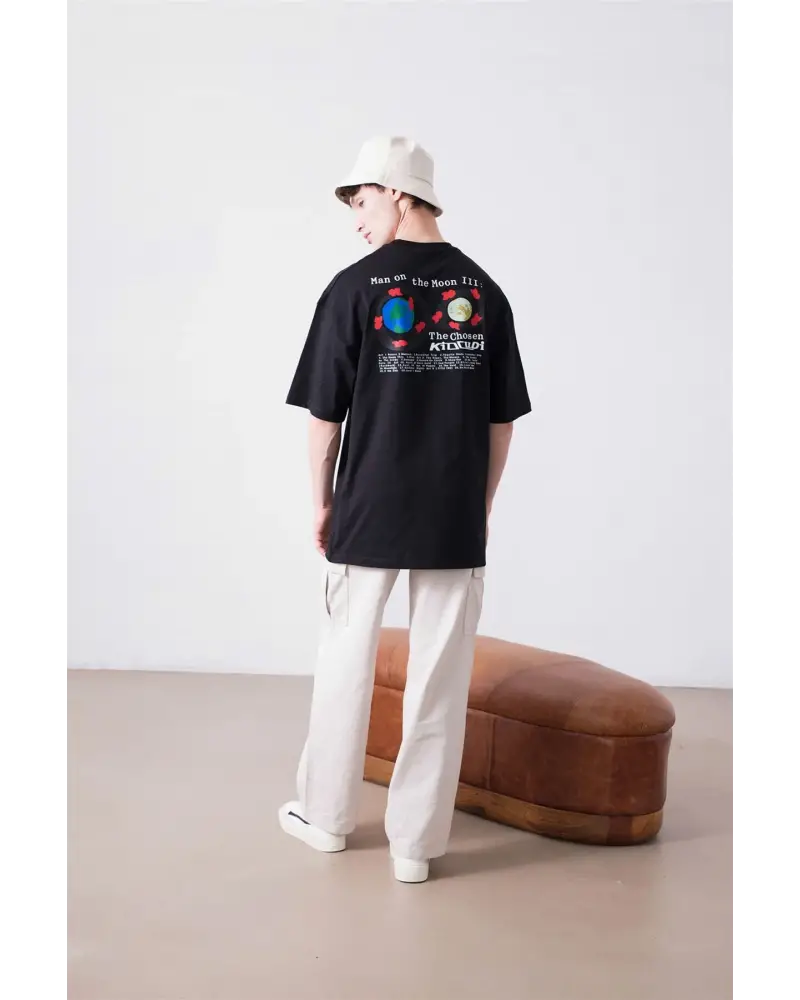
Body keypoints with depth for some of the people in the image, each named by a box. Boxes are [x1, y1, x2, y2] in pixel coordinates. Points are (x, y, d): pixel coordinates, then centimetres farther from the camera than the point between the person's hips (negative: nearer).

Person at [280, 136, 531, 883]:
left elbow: (325, 414, -5)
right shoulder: (483, 292, 1)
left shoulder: (355, 288, -8)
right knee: (439, 677, 8)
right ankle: (417, 840, 16)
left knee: (346, 664, 15)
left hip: (368, 513, -2)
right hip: (455, 520, 2)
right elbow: (501, 418, 4)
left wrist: (321, 501, 7)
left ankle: (327, 814, 29)